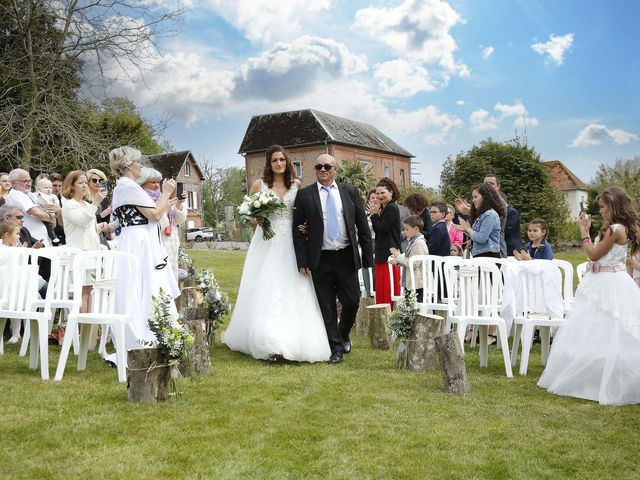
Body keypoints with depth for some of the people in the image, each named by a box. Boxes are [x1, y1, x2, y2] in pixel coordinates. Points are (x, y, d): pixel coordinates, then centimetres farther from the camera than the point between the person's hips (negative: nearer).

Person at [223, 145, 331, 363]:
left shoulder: (296, 185, 7)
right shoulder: (259, 185, 3)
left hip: (289, 244, 1)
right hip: (266, 244, -1)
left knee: (293, 291, -3)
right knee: (265, 292, -6)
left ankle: (294, 341, 4)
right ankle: (269, 343, -6)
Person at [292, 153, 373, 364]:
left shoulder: (350, 192, 5)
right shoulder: (304, 195, 0)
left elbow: (362, 226, 7)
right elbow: (297, 230, 1)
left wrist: (368, 257, 4)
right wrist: (302, 262, -5)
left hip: (347, 257, 1)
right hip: (320, 259, -1)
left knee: (352, 302, 3)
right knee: (327, 306, 4)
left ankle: (343, 335, 32)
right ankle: (335, 348, 17)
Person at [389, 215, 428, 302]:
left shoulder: (419, 243, -16)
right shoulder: (411, 242, 15)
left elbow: (414, 263, -22)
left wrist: (399, 256, -15)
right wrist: (397, 261, 5)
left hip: (417, 285, -10)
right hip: (410, 283, 10)